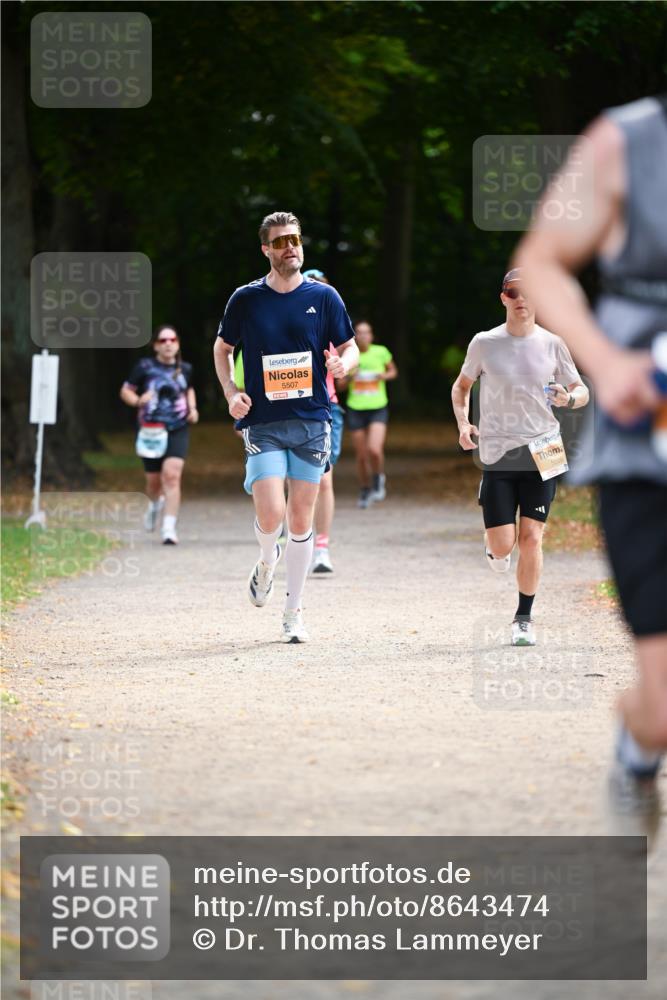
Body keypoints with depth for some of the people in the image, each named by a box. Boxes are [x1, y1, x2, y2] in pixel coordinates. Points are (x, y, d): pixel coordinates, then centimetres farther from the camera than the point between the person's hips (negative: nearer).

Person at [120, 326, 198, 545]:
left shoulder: (184, 369, 7)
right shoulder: (145, 367, -2)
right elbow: (125, 391, 5)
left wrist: (192, 408, 11)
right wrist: (138, 401, -16)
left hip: (178, 430, 1)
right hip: (152, 430, -1)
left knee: (172, 475, -17)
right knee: (154, 479, 9)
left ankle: (169, 528, -17)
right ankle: (154, 504, 47)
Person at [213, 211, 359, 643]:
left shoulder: (323, 296, 3)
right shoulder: (246, 299, 3)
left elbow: (350, 347, 10)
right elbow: (223, 348, 16)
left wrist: (343, 363, -14)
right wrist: (231, 393, 0)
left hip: (312, 420, 1)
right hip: (263, 424, -1)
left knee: (301, 521, 2)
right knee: (270, 514, -16)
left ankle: (294, 613, 14)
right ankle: (267, 562, 20)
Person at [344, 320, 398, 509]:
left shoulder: (381, 352, -3)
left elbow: (393, 371, 14)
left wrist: (385, 376, -8)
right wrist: (349, 377, -15)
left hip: (378, 408, -2)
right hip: (356, 409, 2)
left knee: (374, 450, -21)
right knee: (361, 456, 5)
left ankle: (378, 479, 9)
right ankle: (365, 491, 27)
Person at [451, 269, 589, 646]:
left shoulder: (552, 344, 2)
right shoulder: (484, 343, 1)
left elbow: (582, 391, 10)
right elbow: (462, 386, 15)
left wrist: (570, 398, -13)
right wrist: (463, 423, -2)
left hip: (541, 454, 0)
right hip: (497, 456, 0)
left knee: (531, 538, -5)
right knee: (502, 546, -6)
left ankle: (524, 618, 11)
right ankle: (496, 549, 32)